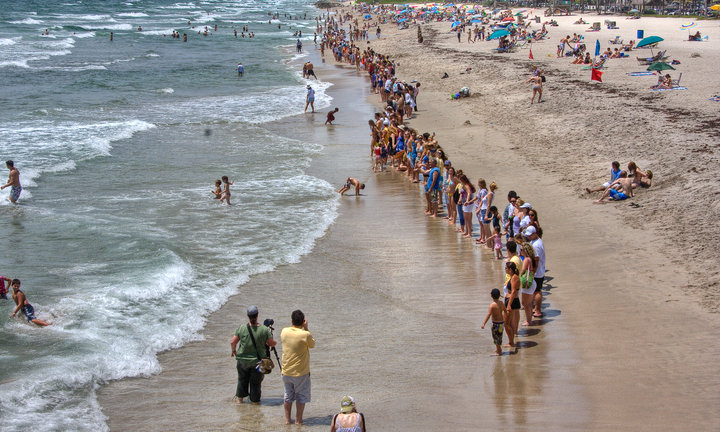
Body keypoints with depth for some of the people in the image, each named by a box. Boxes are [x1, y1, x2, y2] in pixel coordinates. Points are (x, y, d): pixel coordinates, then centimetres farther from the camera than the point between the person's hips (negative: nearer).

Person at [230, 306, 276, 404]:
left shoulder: (241, 328, -11)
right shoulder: (264, 330, -14)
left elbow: (233, 342, -5)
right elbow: (272, 343, -9)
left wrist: (233, 350, 16)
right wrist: (275, 343, 16)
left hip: (243, 360, 1)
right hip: (258, 361, -1)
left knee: (242, 380, 21)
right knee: (256, 382, 13)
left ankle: (239, 398, 33)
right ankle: (255, 400, 22)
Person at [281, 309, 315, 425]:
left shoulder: (284, 332, -6)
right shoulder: (305, 335, -18)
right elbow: (312, 345, 1)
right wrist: (306, 329, -3)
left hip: (286, 371, 4)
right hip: (301, 372, -4)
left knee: (288, 396, 17)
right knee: (301, 396, 11)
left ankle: (287, 419, 22)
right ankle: (298, 420, 15)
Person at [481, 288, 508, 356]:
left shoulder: (492, 305, -20)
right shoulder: (501, 303, 2)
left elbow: (488, 315, -25)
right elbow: (505, 312, 15)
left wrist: (484, 323, -23)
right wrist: (505, 321, 29)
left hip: (496, 323, -8)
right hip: (501, 322, 8)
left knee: (496, 337, 5)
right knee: (499, 337, 22)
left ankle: (498, 351, 13)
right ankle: (499, 349, 36)